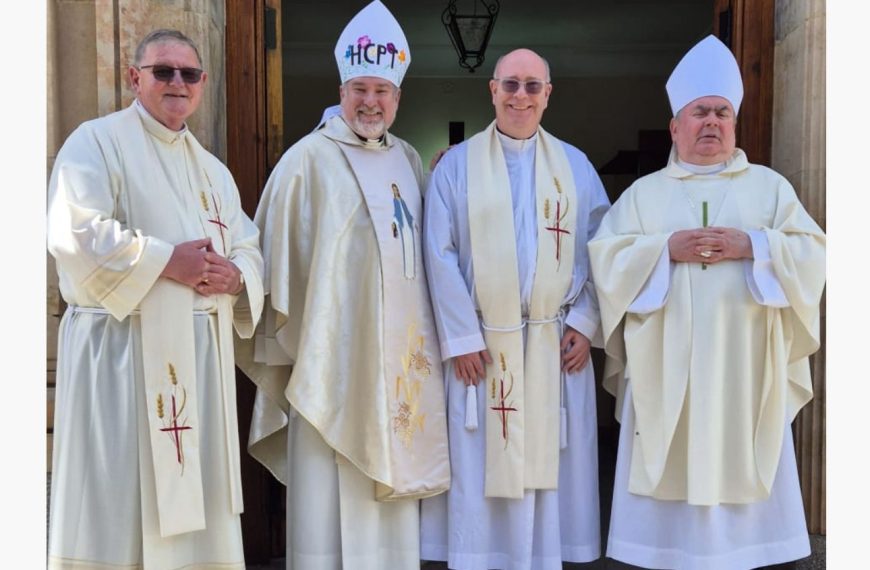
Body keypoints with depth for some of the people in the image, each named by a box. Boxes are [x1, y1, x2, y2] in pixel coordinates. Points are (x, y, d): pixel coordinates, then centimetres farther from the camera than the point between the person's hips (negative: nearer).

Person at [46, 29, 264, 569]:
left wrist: (234, 275, -6)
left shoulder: (214, 170, 21)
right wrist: (166, 260, -16)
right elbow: (75, 232, -14)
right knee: (118, 500, -3)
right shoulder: (97, 141, 0)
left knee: (196, 503, 10)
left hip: (204, 351, 6)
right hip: (124, 347, -6)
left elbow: (248, 247, 16)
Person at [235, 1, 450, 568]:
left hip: (403, 352, 6)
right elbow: (278, 253, -6)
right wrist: (285, 344, -7)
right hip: (334, 351, -5)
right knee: (329, 488, 0)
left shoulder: (410, 160, 13)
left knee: (393, 476, 13)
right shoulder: (309, 159, -5)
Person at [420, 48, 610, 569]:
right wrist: (461, 338, -10)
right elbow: (441, 256, -4)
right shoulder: (457, 164, 3)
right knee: (480, 471, 3)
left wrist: (584, 323, -3)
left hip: (556, 347, 2)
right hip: (482, 345, -1)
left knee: (551, 468, 7)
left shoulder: (575, 165, 9)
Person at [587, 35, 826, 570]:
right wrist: (666, 248, -13)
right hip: (666, 367, 0)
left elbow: (812, 253, 2)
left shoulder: (770, 185, 11)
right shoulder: (644, 192, 11)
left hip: (744, 364, 0)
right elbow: (604, 255, 1)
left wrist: (752, 245, -13)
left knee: (739, 466, 4)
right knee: (669, 471, 2)